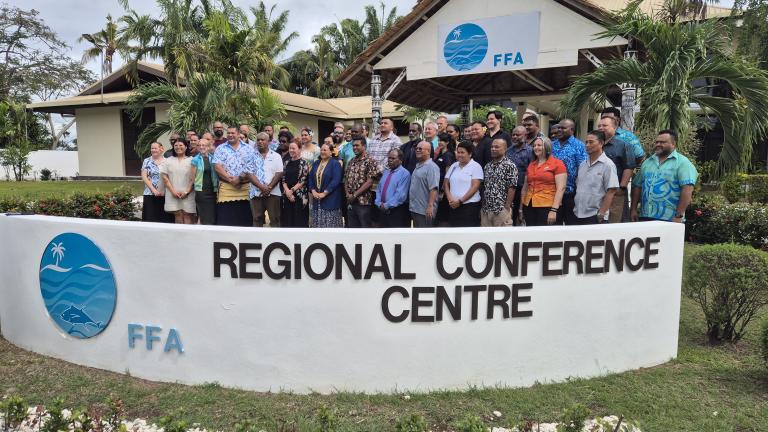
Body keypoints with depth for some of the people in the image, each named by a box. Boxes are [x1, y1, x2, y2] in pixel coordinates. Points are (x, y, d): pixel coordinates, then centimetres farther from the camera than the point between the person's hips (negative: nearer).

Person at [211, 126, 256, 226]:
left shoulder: (249, 149, 8)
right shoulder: (220, 149, 8)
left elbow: (253, 169, 0)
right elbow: (217, 166, -5)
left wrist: (240, 178, -13)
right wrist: (230, 179, -14)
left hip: (245, 189, 1)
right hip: (226, 188, -1)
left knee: (244, 220, 5)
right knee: (224, 220, -2)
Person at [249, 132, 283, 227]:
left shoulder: (276, 156, 7)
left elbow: (279, 173, -1)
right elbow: (250, 174, -2)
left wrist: (269, 187, -13)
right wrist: (262, 187, -14)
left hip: (273, 193, -1)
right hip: (256, 193, 1)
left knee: (275, 219, 1)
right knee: (257, 219, 5)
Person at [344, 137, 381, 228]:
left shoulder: (370, 161, -8)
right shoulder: (351, 162, 14)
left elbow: (369, 182, -15)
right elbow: (346, 179, 16)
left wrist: (355, 195, -14)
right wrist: (347, 193, -2)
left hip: (363, 201, -7)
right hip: (351, 201, 7)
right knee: (352, 227, 12)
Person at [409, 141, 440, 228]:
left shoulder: (431, 167, -14)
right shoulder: (418, 166, 16)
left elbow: (433, 189, -22)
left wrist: (430, 206, -27)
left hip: (425, 211, -9)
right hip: (415, 209, 9)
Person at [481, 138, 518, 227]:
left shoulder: (510, 166, -6)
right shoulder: (487, 166, 14)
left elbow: (511, 188, -11)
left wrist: (507, 207, -14)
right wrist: (482, 206, 10)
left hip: (501, 210, -6)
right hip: (485, 210, 6)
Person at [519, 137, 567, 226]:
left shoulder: (557, 164, -1)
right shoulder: (531, 165, 15)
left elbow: (561, 188, -8)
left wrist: (554, 210, -16)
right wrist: (521, 208, 15)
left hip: (548, 207, -5)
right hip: (529, 206, 5)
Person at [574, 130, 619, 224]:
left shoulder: (607, 165, -7)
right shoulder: (582, 165, 13)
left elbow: (611, 192, -13)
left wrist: (601, 214, -16)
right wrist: (575, 208, 11)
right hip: (578, 215, 7)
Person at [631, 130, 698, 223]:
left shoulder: (682, 162, -4)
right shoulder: (647, 162, 15)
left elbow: (687, 190, -13)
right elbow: (637, 186, 15)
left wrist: (679, 216, -18)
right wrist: (634, 210, 8)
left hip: (669, 219, -5)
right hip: (644, 217, 5)